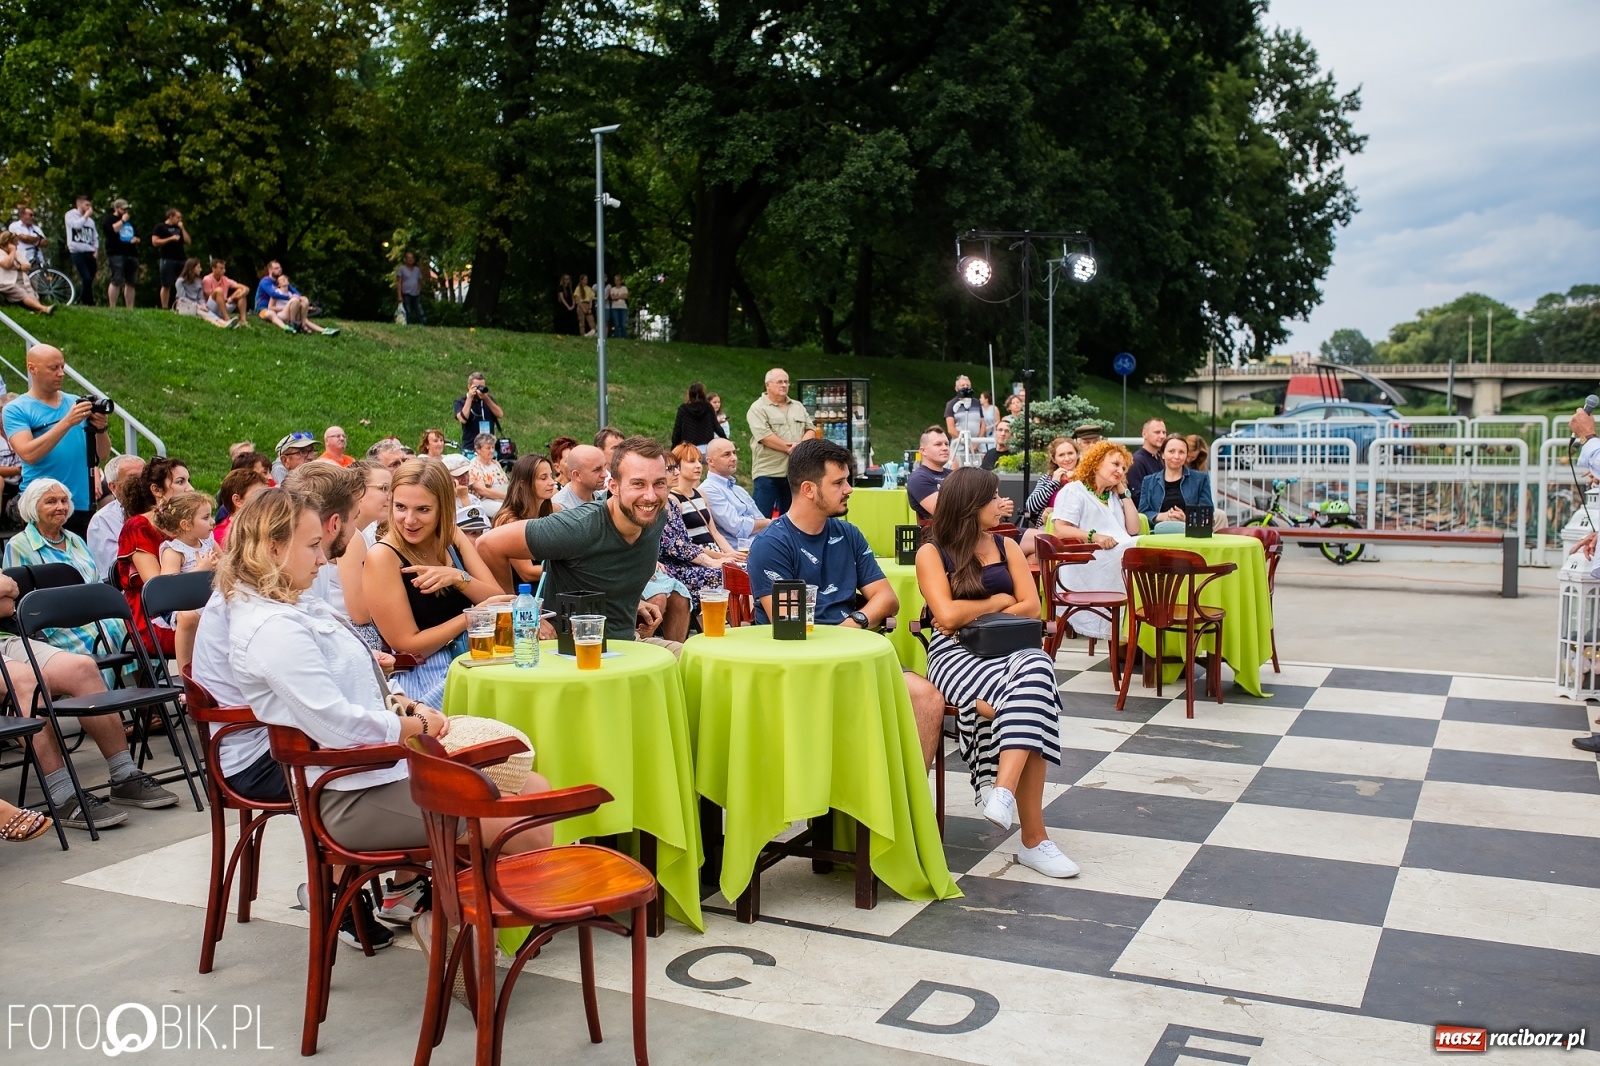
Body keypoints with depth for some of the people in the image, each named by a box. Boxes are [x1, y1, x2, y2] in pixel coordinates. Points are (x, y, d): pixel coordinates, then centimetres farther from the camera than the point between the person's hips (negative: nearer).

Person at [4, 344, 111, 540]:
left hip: (83, 504, 3)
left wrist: (100, 429, -11)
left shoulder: (76, 402, 11)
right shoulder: (15, 410, 0)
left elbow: (102, 455, 9)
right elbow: (28, 454, -16)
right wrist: (67, 422, -21)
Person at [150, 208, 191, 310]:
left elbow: (188, 242, 12)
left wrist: (182, 228, 4)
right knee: (167, 285, -5)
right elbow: (155, 242, -8)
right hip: (167, 260, -5)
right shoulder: (161, 228, 1)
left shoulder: (180, 228, 20)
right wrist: (171, 238, -12)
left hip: (181, 259, 5)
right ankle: (165, 308, -2)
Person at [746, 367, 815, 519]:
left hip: (794, 472, 6)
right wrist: (789, 448, -14)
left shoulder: (798, 407, 16)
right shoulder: (758, 409, -5)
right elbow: (764, 436, -16)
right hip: (767, 473, -6)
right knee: (762, 519, -5)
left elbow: (810, 429, 11)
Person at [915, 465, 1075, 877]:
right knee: (1029, 705, -33)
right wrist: (1000, 601, 3)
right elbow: (948, 616, -8)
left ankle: (1003, 792, -44)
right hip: (956, 653, -4)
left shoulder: (1006, 547, 17)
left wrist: (976, 618, -3)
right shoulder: (932, 553, 4)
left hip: (1006, 646, 4)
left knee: (1036, 671, -35)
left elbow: (1031, 607, 7)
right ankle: (1034, 838, -31)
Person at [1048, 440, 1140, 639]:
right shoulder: (1074, 490, 9)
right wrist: (1093, 536, -21)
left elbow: (1133, 530, 20)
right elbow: (1060, 530, -6)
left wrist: (1123, 493, 21)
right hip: (1089, 561, -7)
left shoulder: (1113, 496, 32)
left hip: (1120, 554, 7)